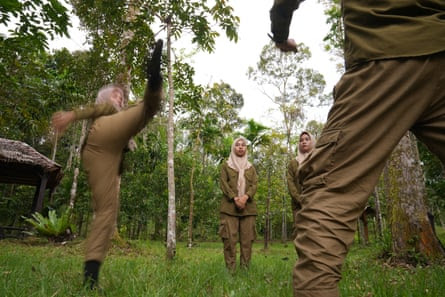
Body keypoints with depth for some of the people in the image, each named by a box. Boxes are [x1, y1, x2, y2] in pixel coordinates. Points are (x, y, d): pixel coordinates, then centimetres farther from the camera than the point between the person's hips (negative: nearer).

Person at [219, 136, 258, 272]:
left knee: (247, 238, -1)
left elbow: (254, 184, 7)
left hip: (248, 206, 3)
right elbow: (223, 183, 1)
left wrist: (245, 197, -13)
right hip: (229, 206, -2)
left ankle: (245, 268, 6)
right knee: (230, 238, -8)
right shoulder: (226, 165, 13)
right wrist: (235, 198, -13)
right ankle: (230, 269, -2)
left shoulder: (250, 167, 19)